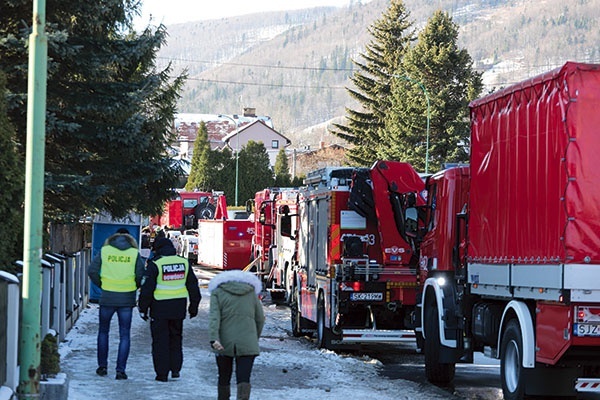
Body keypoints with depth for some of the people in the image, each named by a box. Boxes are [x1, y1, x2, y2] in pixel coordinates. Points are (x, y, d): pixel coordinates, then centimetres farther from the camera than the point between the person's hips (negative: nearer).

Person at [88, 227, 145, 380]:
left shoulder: (104, 251, 2)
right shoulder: (134, 253, 0)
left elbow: (92, 271, -4)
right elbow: (141, 274, -7)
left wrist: (101, 285, 9)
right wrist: (134, 287, 10)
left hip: (107, 298, 0)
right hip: (127, 299, 0)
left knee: (103, 331, 18)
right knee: (124, 335, 5)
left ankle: (102, 366, 20)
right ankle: (121, 370, -2)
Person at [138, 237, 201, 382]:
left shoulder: (155, 264, -10)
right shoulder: (184, 263, 5)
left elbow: (147, 288, -10)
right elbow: (193, 285, 12)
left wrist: (143, 308, -2)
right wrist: (194, 305, 21)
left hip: (160, 308, -4)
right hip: (178, 308, 4)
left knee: (160, 341, 3)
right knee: (176, 338, 18)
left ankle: (162, 373, 3)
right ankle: (175, 368, 11)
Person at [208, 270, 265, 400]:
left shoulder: (218, 293, 7)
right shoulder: (252, 293, 13)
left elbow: (214, 317, -7)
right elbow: (260, 319, 14)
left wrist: (214, 339, -17)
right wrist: (255, 338, 27)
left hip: (224, 344, 0)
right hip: (247, 344, 0)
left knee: (224, 379, 15)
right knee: (244, 379, -5)